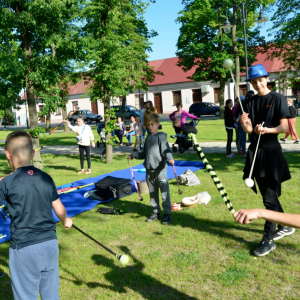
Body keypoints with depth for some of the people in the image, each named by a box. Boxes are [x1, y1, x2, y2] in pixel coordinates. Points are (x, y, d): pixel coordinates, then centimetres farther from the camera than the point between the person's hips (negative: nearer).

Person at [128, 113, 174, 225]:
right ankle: (155, 212, 25)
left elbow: (166, 150, -16)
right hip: (149, 170, 7)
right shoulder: (148, 138, 15)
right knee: (152, 193, 13)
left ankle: (167, 213, 10)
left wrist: (169, 157, -34)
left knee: (164, 193, -1)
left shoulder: (161, 136, -6)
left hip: (160, 170, -7)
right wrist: (133, 155, 25)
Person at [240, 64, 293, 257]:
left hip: (271, 150, -6)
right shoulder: (250, 102, 10)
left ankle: (269, 239, 2)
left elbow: (284, 127, -10)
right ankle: (285, 226, 35)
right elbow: (249, 130, 4)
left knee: (270, 197, -6)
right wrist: (244, 123, -18)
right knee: (268, 193, 16)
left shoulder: (278, 99, -5)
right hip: (255, 151, 6)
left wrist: (267, 130, -28)